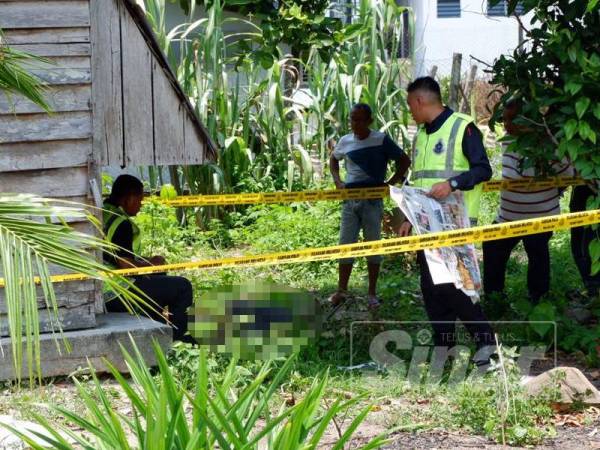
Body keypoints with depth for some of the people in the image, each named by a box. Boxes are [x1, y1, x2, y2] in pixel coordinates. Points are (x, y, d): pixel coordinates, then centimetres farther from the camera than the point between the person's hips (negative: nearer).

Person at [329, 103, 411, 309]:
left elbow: (404, 161, -1)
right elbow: (333, 158, 25)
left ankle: (372, 293, 12)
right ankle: (341, 290, 12)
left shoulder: (381, 140, -8)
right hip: (349, 200, 3)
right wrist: (337, 180, 10)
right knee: (345, 244, 4)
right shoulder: (345, 141, 4)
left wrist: (389, 183, -7)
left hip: (372, 201, -3)